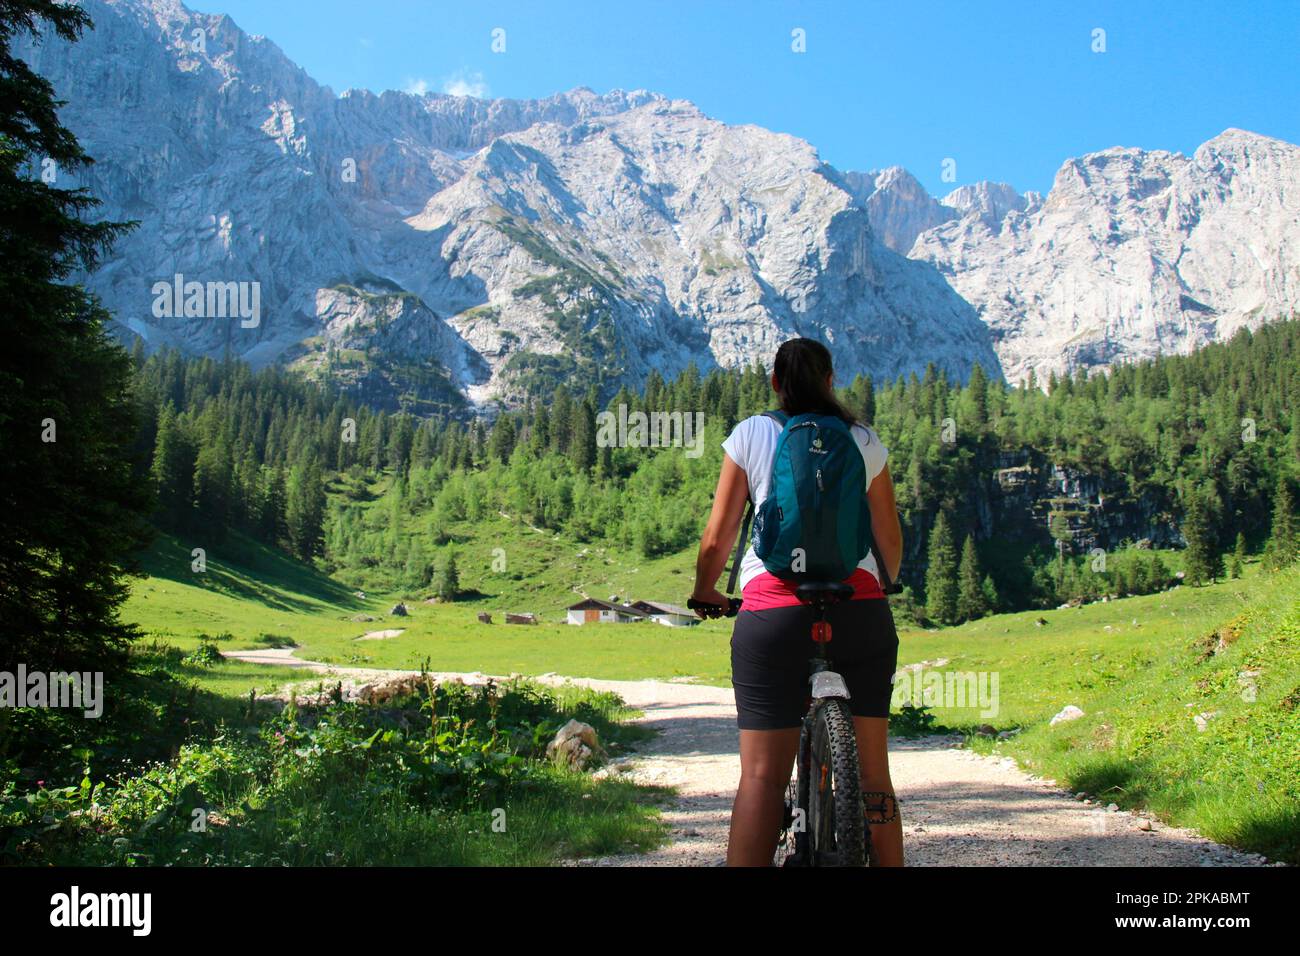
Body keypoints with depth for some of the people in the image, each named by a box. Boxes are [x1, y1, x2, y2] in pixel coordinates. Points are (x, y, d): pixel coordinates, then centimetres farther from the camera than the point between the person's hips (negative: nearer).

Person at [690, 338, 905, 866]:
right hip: (860, 604, 2)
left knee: (761, 775, -3)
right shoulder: (864, 440, 14)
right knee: (873, 768, 12)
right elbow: (891, 539, 19)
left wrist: (704, 592, 25)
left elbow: (716, 538, 7)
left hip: (773, 609, -2)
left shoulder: (751, 434, 10)